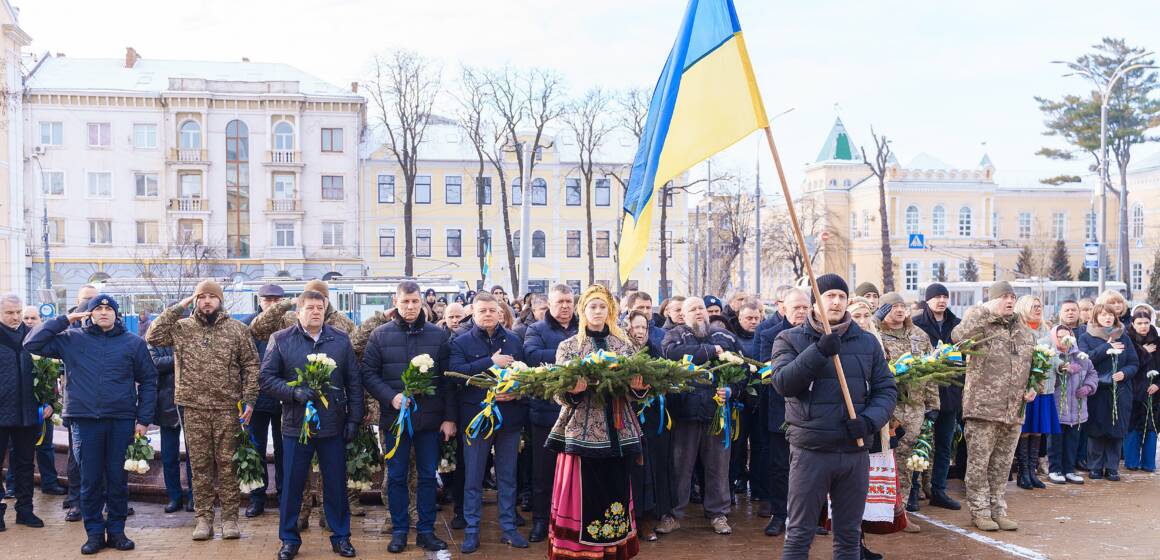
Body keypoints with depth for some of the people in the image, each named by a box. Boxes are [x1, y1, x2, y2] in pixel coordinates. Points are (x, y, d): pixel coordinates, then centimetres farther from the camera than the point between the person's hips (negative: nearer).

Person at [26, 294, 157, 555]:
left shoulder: (133, 342, 6)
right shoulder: (71, 339, 6)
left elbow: (148, 380, 8)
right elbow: (32, 343, 2)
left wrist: (144, 419, 2)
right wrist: (64, 320, -2)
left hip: (122, 421, 0)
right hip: (85, 420, 0)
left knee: (118, 478, 6)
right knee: (90, 479, 5)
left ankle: (116, 530, 18)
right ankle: (95, 532, 16)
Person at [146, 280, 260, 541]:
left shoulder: (237, 329, 4)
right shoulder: (182, 328, 6)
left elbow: (251, 365, 4)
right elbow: (152, 337, -7)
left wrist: (249, 399, -3)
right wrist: (177, 308, -6)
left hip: (227, 409, -1)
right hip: (194, 409, 1)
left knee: (227, 463, 4)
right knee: (200, 464, 7)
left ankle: (229, 517, 12)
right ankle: (203, 518, 15)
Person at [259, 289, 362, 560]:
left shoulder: (341, 340, 5)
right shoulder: (280, 340, 0)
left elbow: (354, 383, 6)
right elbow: (266, 377, -2)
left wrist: (354, 418, 1)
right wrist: (294, 392, -17)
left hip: (334, 426, 1)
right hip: (295, 425, -1)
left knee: (336, 484, 9)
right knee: (292, 485, 8)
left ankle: (341, 537, 23)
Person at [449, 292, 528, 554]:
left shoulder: (514, 340, 6)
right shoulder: (461, 342, -2)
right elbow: (455, 372, -18)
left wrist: (516, 392, -14)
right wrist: (491, 362, -22)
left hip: (509, 417, 2)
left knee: (507, 476, 12)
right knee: (473, 478, 6)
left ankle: (508, 527, 22)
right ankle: (471, 531, 16)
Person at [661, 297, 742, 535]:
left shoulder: (726, 338, 9)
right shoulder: (675, 335, 2)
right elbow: (672, 353, -21)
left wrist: (732, 390, -12)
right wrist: (711, 351, -15)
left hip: (718, 411, 2)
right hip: (685, 411, -2)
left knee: (718, 466, 9)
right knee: (680, 466, 6)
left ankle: (718, 513, 23)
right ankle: (674, 514, 17)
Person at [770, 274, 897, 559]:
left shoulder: (868, 342, 10)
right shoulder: (790, 340, 2)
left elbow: (886, 389, 8)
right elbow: (783, 383, -13)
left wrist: (870, 420, -10)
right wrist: (819, 352, -23)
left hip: (856, 451, 3)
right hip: (810, 450, -3)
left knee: (850, 536, 13)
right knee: (799, 535, 2)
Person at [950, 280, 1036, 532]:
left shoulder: (1025, 332, 16)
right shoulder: (982, 326, -6)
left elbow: (1034, 366, 26)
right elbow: (958, 336, -28)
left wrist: (1034, 388, 8)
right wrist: (985, 311, -24)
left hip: (1014, 411, 6)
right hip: (983, 407, -6)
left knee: (1002, 464, 14)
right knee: (979, 462, 0)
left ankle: (998, 511, 23)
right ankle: (980, 511, 10)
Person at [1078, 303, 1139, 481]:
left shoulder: (1124, 338, 10)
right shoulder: (1086, 337, 3)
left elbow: (1134, 363, 8)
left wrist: (1124, 373, -11)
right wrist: (1105, 348, -16)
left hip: (1120, 392, 2)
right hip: (1096, 392, -2)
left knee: (1116, 431, 3)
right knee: (1096, 431, 1)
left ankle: (1112, 468, 14)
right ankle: (1095, 467, 12)